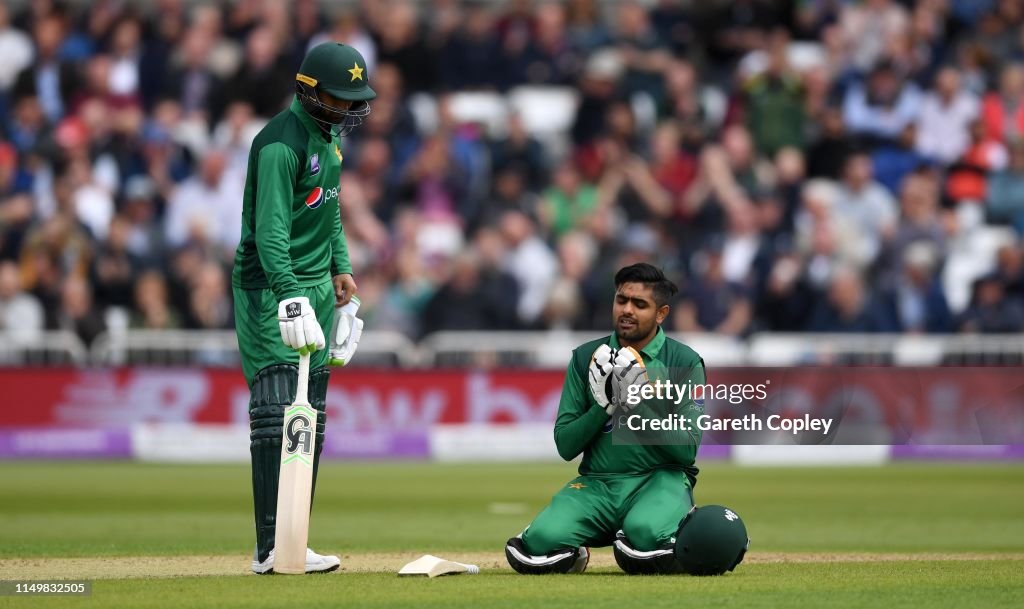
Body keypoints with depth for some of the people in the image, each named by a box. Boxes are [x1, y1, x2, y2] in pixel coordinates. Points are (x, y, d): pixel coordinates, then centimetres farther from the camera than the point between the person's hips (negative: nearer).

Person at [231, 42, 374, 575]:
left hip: (316, 290, 9)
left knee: (310, 420, 8)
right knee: (278, 416, -14)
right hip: (271, 289, -9)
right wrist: (291, 298, -35)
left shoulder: (329, 135, 11)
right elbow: (270, 231, -27)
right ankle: (271, 549, -17)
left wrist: (340, 266, 15)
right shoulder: (281, 143, -19)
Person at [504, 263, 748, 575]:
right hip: (595, 482, 2)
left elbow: (687, 450, -5)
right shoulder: (586, 358, 8)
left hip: (661, 479, -2)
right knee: (542, 541, -28)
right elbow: (565, 447, 4)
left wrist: (642, 404, -15)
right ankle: (575, 557, 7)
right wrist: (604, 405, -11)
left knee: (644, 534, -38)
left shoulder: (685, 362, 1)